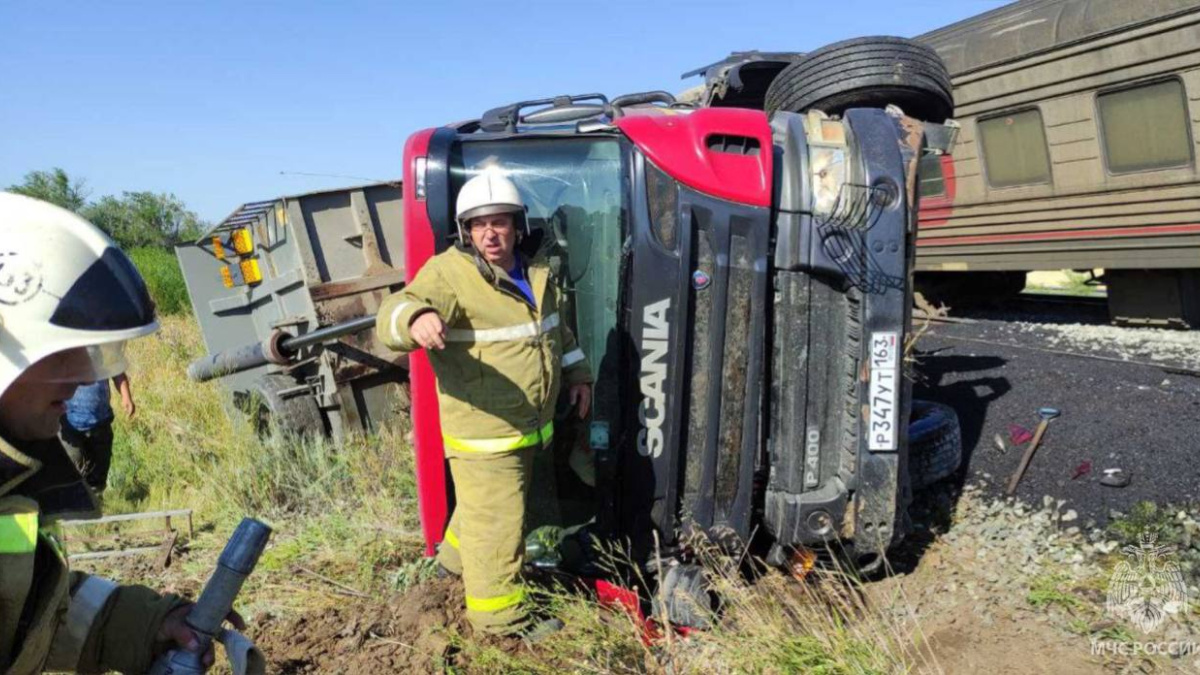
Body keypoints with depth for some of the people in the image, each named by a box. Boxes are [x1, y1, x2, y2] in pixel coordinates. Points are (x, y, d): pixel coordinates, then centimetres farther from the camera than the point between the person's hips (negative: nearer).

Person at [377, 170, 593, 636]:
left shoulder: (535, 271, 5)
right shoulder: (448, 273, -19)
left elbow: (556, 327, 22)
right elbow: (391, 319, -32)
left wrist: (576, 373, 18)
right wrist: (416, 317, -55)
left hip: (532, 427, 8)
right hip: (483, 435, -8)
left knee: (485, 505, 28)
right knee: (495, 523, 2)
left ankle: (457, 557, 54)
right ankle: (500, 616, 22)